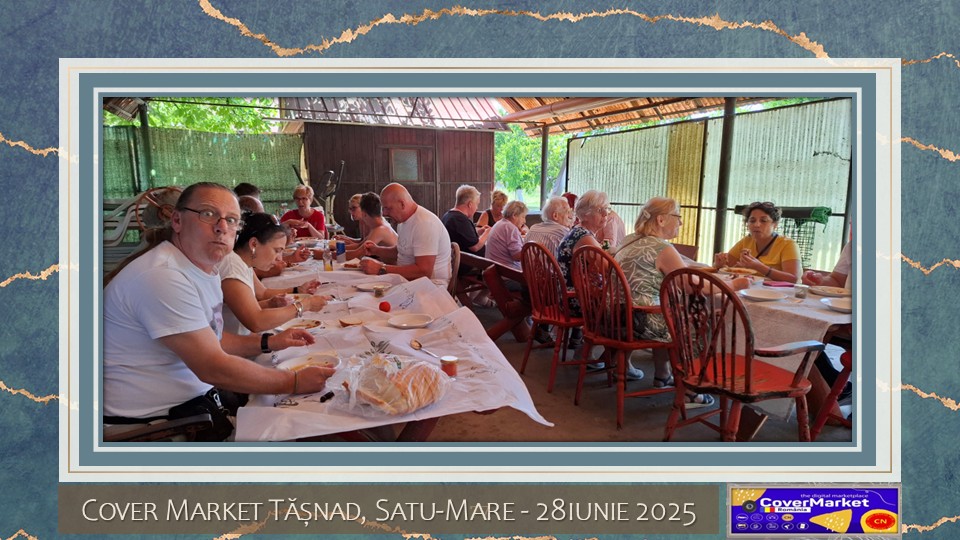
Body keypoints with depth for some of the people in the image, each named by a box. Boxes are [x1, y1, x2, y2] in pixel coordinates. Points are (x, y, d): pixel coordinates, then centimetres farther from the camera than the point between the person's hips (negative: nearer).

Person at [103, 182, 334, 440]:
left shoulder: (204, 268, 7)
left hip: (196, 396, 9)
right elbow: (214, 368, -24)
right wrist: (294, 382, -16)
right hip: (150, 417, -9)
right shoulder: (163, 276, -25)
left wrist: (268, 342, 7)